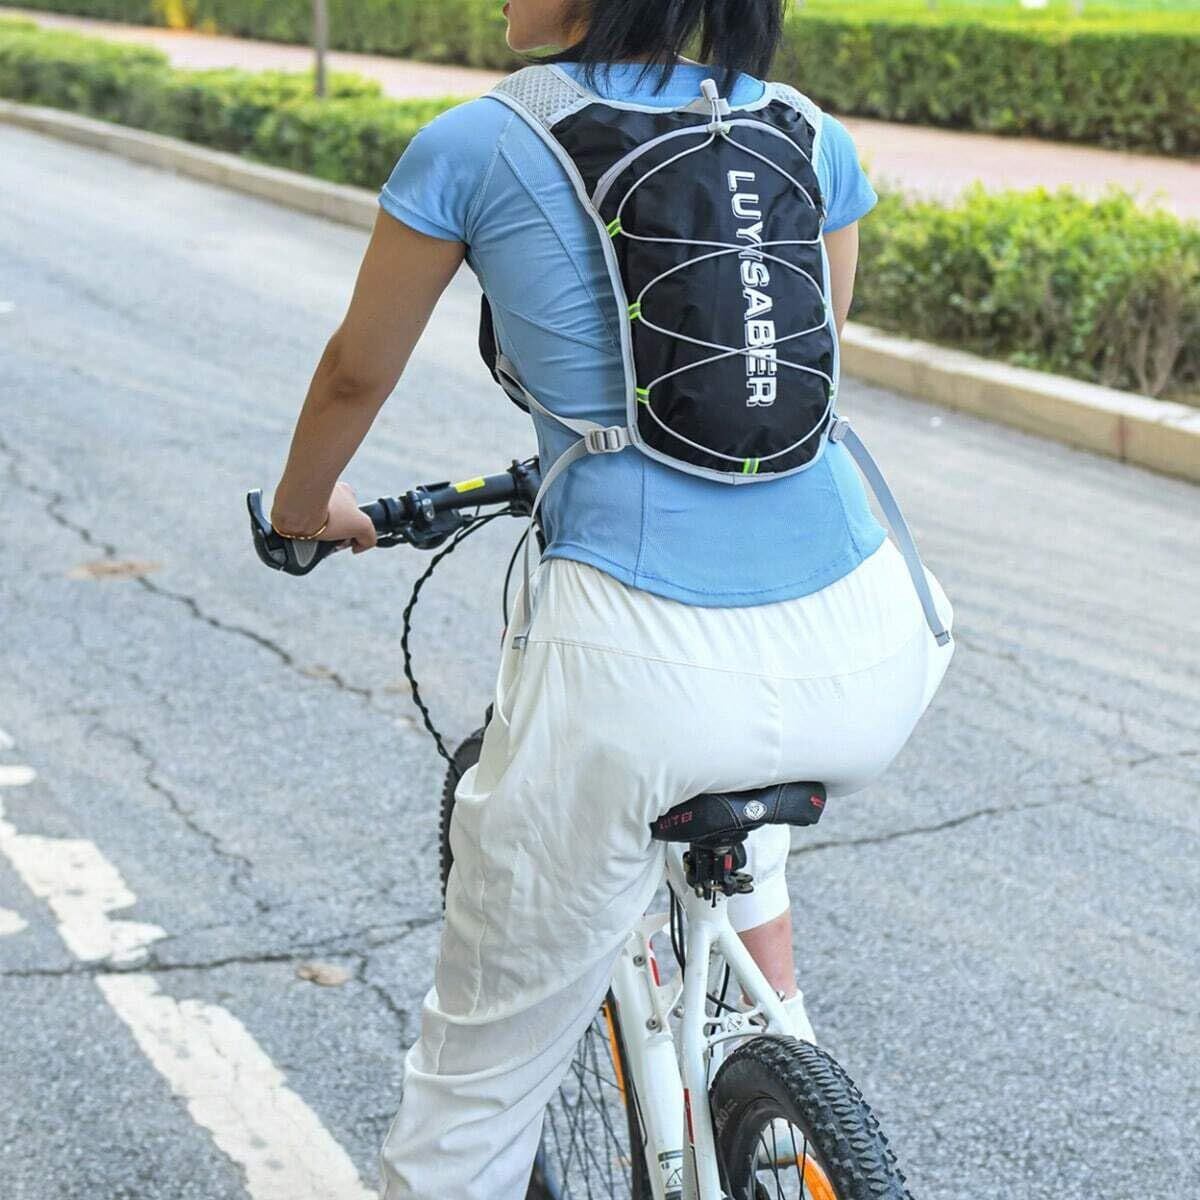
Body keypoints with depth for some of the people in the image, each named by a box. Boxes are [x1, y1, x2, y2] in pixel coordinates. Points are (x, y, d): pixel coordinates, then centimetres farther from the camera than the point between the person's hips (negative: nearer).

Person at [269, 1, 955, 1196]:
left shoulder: (475, 145, 3)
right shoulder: (813, 140, 12)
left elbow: (355, 375, 17)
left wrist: (304, 503, 39)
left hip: (645, 675, -4)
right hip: (873, 667, 4)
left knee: (480, 1078, 14)